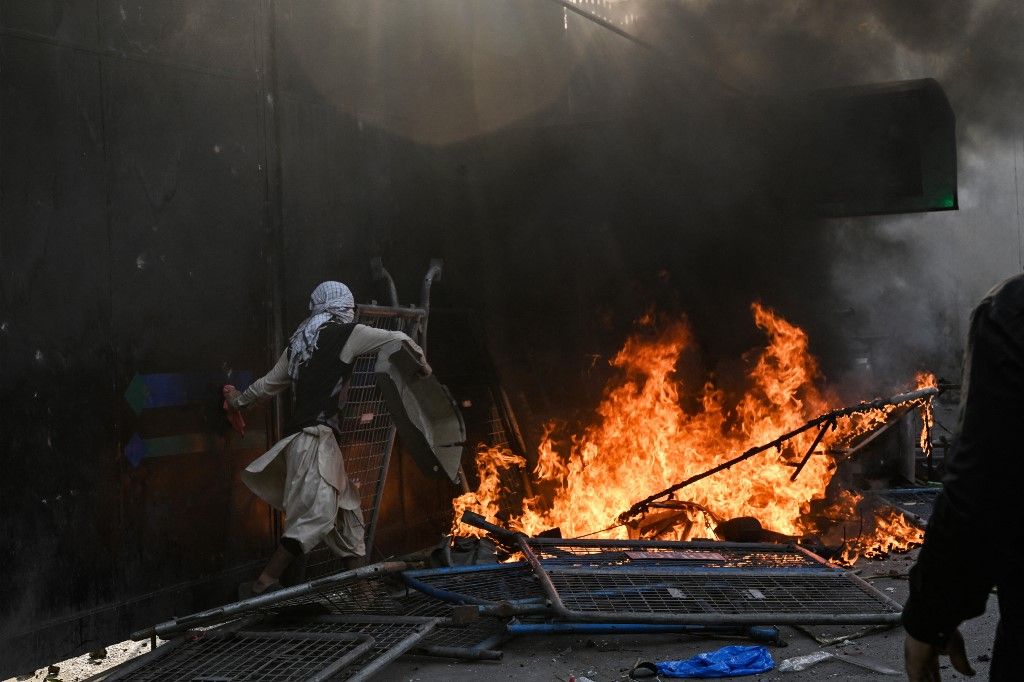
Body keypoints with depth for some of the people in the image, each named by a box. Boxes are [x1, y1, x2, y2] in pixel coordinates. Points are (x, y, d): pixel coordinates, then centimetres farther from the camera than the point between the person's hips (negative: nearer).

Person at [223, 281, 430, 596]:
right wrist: (422, 364, 21)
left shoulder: (298, 342, 19)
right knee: (317, 515, -15)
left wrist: (238, 400, 45)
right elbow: (399, 339, 2)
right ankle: (262, 587, -19)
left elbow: (268, 384, 26)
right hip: (315, 436, -9)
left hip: (299, 434, 9)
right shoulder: (346, 333, -1)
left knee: (347, 512, 14)